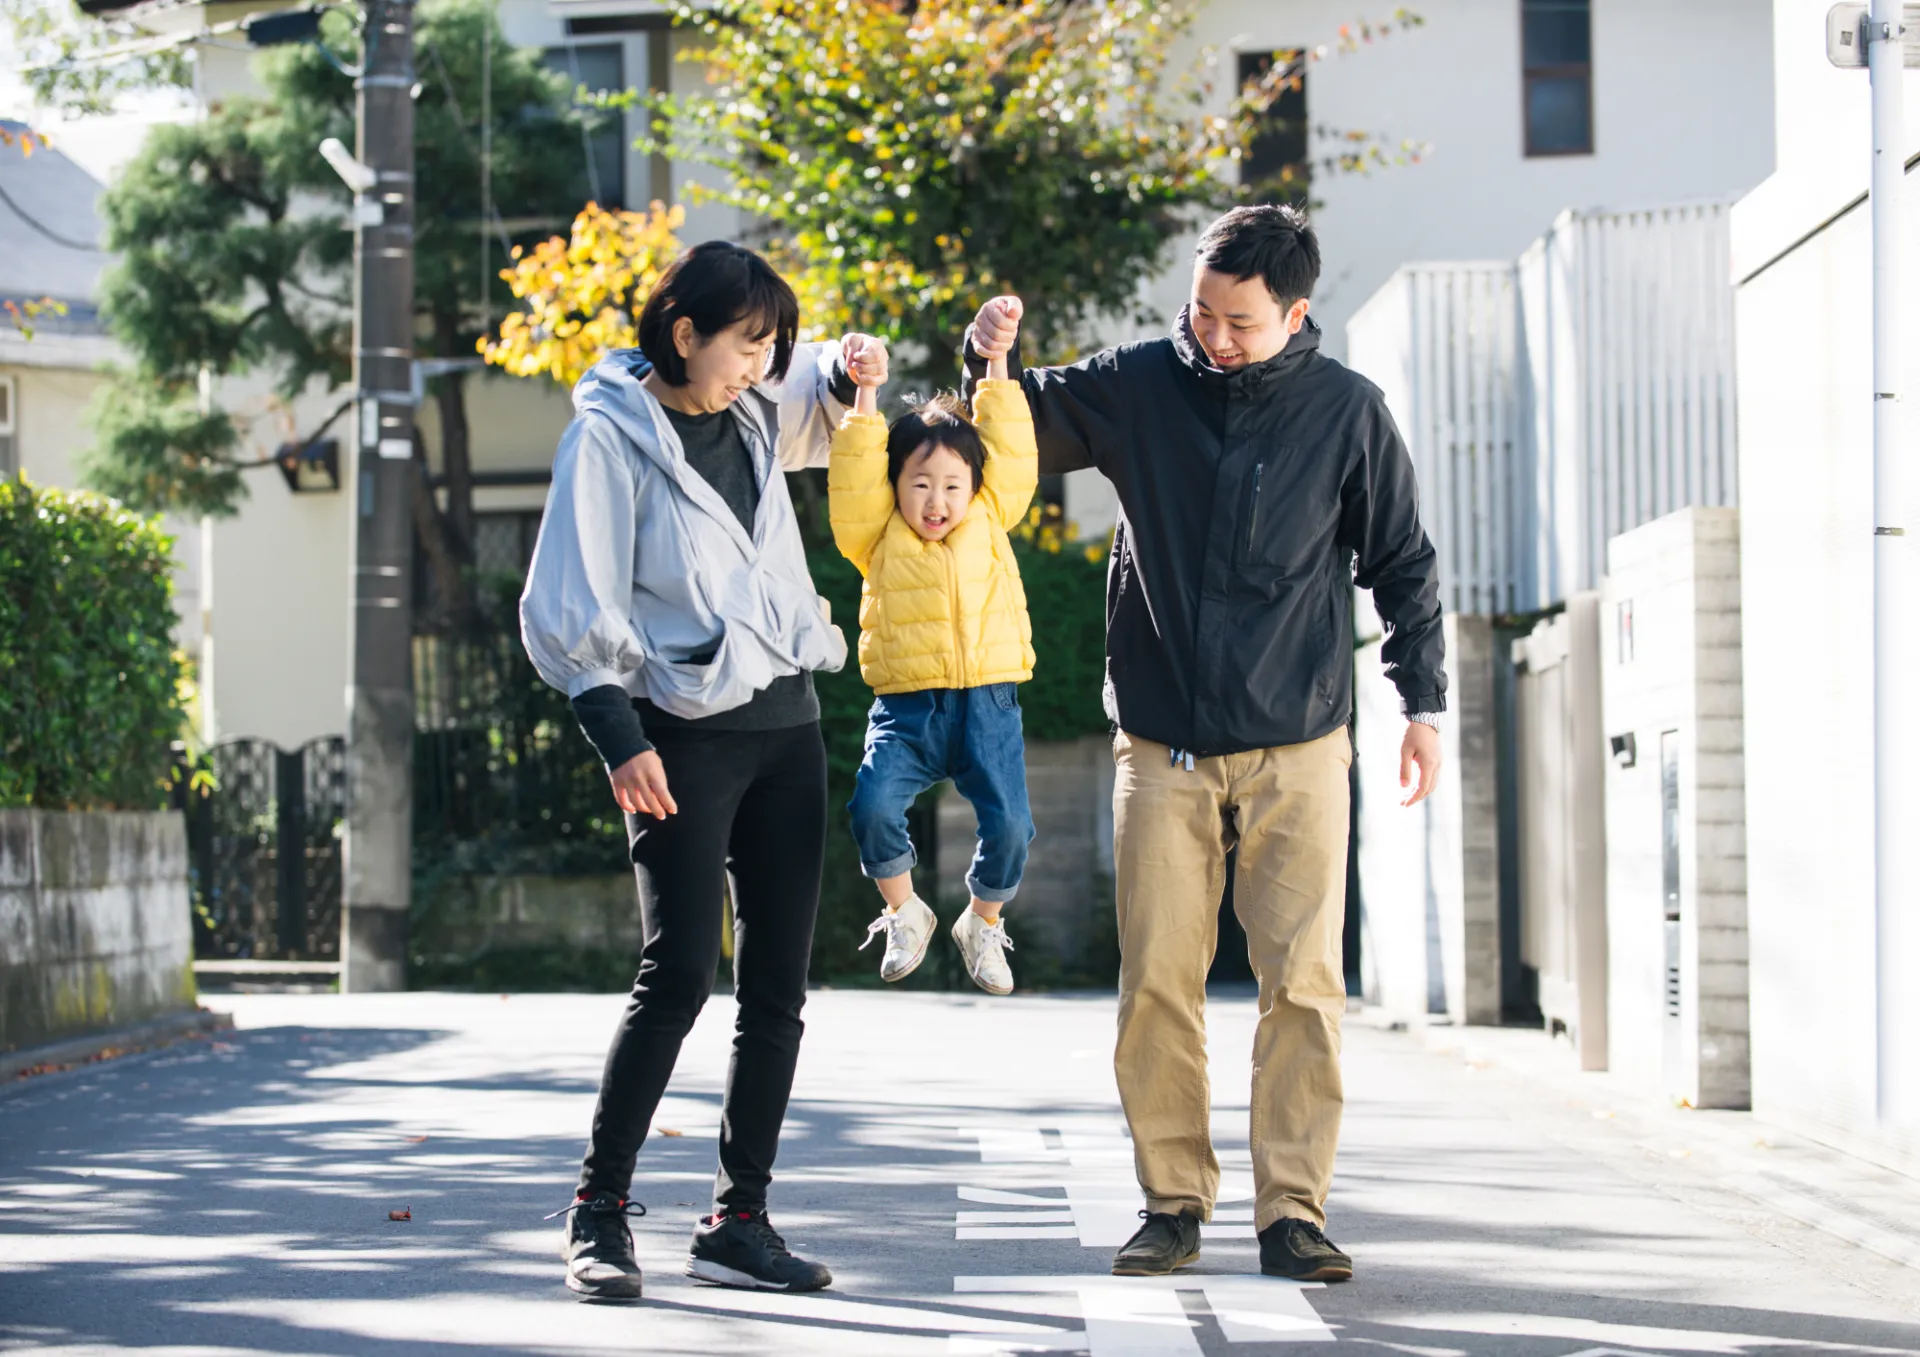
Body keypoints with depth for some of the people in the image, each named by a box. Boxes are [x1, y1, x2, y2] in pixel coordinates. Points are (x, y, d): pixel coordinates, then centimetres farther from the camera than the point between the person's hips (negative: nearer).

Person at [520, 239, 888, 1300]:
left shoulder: (754, 416, 12)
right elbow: (569, 608, -9)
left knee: (778, 988, 5)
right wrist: (618, 735, -17)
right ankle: (598, 1211, 0)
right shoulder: (611, 436, -6)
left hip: (787, 725, 7)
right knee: (678, 975, -14)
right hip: (684, 736, -7)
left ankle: (739, 1222, 12)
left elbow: (819, 403, 36)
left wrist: (849, 373, 12)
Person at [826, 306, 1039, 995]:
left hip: (987, 704, 1)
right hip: (905, 705, -1)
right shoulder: (879, 539, 8)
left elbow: (1012, 452, 10)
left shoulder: (989, 522, 12)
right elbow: (854, 477, -2)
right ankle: (904, 912, 5)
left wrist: (998, 364, 9)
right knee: (874, 807, -23)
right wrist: (864, 396, -4)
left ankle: (983, 924, 18)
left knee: (1009, 823, -11)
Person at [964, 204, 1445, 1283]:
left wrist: (1424, 701, 4)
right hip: (1163, 748, 1)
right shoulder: (1138, 385, 2)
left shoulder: (1347, 410, 0)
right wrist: (991, 362, -7)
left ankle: (1293, 1212, 3)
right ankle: (1174, 1204, 10)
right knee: (1158, 981, -1)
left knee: (1305, 983, -4)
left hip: (1298, 751, -1)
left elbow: (1402, 564, 8)